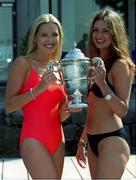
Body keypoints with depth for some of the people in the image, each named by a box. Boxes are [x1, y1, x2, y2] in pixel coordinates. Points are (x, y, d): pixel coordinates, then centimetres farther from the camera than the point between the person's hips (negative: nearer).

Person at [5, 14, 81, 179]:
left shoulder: (58, 69, 14)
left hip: (57, 139, 7)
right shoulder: (23, 63, -5)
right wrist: (39, 89, -19)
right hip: (34, 139, -7)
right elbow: (9, 106, -10)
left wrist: (69, 109, -3)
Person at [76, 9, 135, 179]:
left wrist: (102, 83, -26)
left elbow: (122, 110, -16)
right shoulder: (97, 63, 13)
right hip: (93, 141, 8)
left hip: (112, 140, -8)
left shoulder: (121, 64, -10)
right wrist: (82, 141, 21)